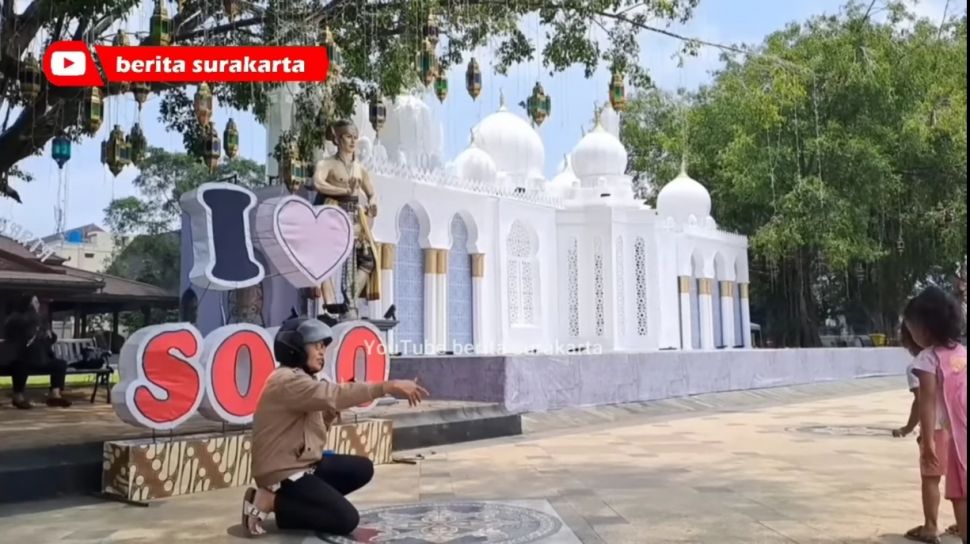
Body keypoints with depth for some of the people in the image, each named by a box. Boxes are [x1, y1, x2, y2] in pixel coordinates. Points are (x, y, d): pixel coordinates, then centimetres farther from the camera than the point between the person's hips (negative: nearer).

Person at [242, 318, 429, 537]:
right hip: (284, 473, -10)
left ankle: (295, 503, 3)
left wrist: (331, 411, -6)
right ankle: (271, 502, -5)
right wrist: (388, 386, -39)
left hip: (305, 464, 10)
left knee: (362, 469, 8)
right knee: (347, 519, -13)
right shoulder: (287, 381, -20)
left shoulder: (300, 380, 13)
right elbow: (332, 395, -35)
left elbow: (314, 431, 12)